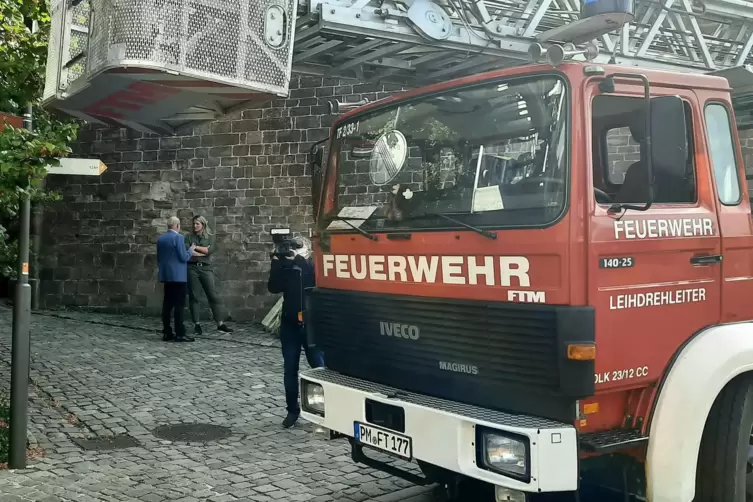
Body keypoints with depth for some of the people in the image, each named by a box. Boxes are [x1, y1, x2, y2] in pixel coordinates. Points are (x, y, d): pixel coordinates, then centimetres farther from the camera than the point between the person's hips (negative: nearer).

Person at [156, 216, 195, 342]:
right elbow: (184, 257, -13)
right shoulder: (178, 237, -12)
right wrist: (191, 250, 4)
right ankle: (180, 334, -9)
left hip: (166, 275, 8)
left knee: (167, 304, 8)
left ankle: (167, 333, 9)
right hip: (177, 275, -8)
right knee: (179, 304, -7)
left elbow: (159, 257, 18)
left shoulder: (160, 238, 11)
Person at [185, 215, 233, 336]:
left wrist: (196, 247, -5)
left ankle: (220, 323, -4)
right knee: (193, 296, 2)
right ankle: (196, 324, 9)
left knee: (213, 295, -4)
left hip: (206, 268, 0)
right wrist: (203, 252, -8)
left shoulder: (210, 237, 10)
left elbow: (210, 250, -8)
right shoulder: (189, 237, 9)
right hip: (192, 268, 0)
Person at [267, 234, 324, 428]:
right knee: (290, 369, 5)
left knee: (319, 367, -4)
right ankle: (292, 410, 15)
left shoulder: (314, 266, -1)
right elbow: (273, 288, -10)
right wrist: (277, 261, -16)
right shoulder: (286, 268, 5)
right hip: (290, 324, 3)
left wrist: (299, 259, -25)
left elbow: (317, 281, -23)